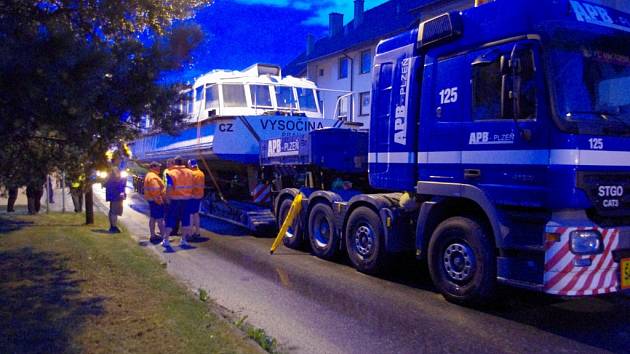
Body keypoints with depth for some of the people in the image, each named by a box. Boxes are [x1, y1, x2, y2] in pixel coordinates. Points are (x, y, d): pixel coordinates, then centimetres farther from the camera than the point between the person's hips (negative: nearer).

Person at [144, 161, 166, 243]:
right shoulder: (153, 177, -18)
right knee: (160, 219, -8)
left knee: (152, 218, 13)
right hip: (157, 201, -11)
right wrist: (160, 200, -23)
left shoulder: (149, 175, 17)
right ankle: (164, 236, -6)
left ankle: (153, 236, 20)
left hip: (152, 200, 11)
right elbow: (156, 190, -26)